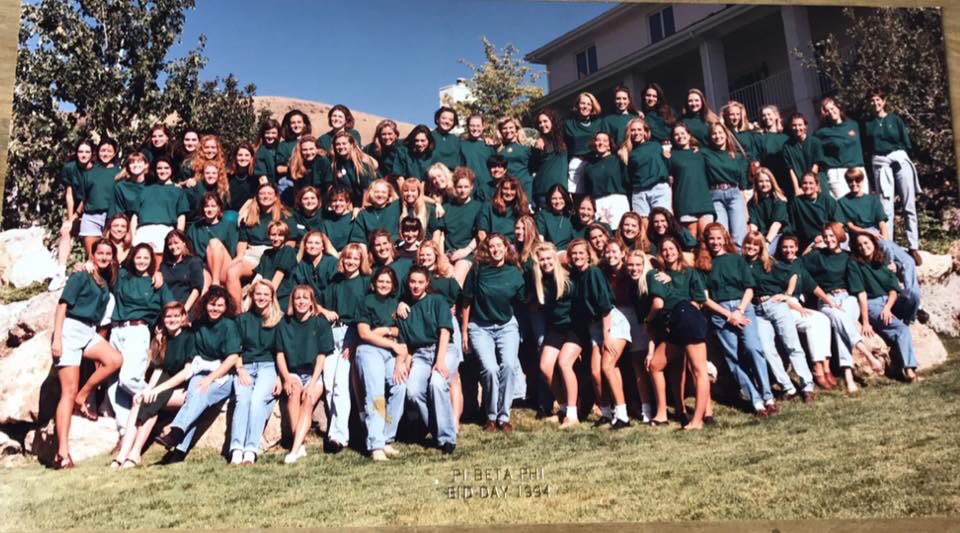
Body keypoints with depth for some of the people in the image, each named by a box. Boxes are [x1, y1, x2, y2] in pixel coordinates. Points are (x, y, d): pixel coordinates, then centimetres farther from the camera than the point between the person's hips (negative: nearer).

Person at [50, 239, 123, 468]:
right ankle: (62, 452, -15)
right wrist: (56, 338, -16)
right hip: (70, 329, -6)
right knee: (69, 391, -12)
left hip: (90, 333, 6)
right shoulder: (80, 277, -1)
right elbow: (63, 306, -8)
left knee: (115, 360, -22)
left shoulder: (106, 283, 17)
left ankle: (81, 398, -1)